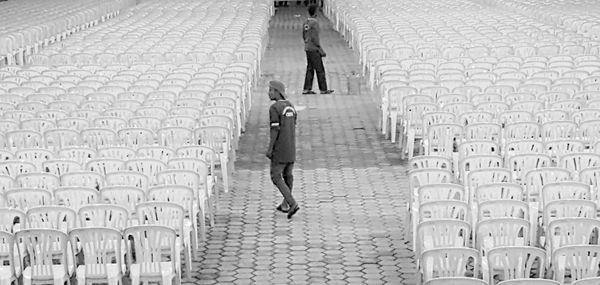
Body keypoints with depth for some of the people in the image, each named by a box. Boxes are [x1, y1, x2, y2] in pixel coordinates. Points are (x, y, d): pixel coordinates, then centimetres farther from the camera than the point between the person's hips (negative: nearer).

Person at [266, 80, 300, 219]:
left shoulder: (274, 108, -16)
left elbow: (275, 129, -19)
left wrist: (269, 149, -14)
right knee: (288, 175, 16)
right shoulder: (290, 106, 9)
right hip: (291, 148, 8)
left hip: (280, 149, -8)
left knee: (276, 177, 0)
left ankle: (292, 203, -11)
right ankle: (285, 205, 25)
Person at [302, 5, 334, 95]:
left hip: (307, 48, 8)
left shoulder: (306, 23, 8)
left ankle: (306, 89, 8)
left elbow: (304, 36, 16)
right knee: (320, 69, 0)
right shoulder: (315, 23, -18)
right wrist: (321, 50, -16)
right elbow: (314, 38, -22)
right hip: (314, 49, -8)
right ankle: (323, 89, 5)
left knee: (310, 69, 11)